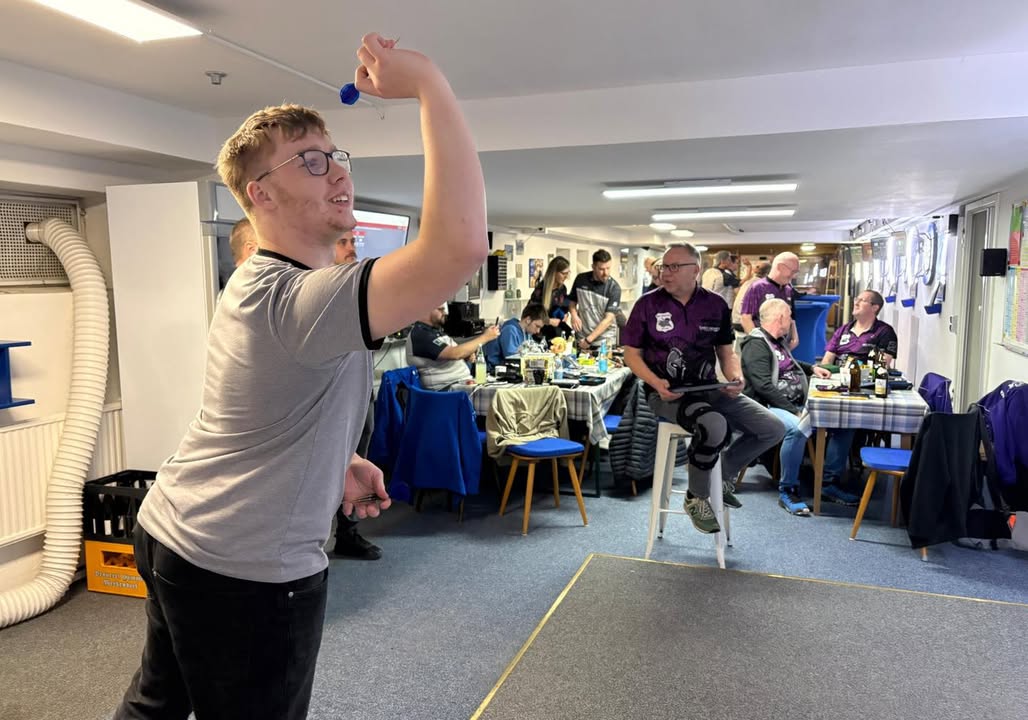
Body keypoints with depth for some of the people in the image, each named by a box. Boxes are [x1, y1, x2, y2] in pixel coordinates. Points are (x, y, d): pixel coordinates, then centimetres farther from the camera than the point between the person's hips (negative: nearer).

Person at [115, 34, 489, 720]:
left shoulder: (256, 281, 6)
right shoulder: (298, 301, -28)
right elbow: (460, 247, -44)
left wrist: (337, 464, 7)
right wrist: (429, 83, -35)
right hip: (246, 573, -9)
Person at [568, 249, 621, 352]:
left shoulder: (614, 288, -12)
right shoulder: (581, 279, -3)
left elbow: (609, 318, -16)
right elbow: (572, 300, 12)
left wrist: (589, 340, -21)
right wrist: (574, 314, -9)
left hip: (604, 340, -2)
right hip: (581, 338, 2)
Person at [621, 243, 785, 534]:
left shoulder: (715, 305, 6)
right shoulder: (648, 304, -3)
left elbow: (726, 352, 14)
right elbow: (632, 354, 0)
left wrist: (736, 377, -8)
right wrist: (656, 383, -18)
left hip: (709, 389, 5)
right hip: (667, 393, -5)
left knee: (773, 429, -5)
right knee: (715, 426, -35)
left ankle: (723, 473, 20)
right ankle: (696, 497, -7)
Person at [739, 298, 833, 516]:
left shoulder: (779, 341, 18)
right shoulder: (756, 345, -12)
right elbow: (764, 386, -22)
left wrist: (812, 368, 28)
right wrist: (794, 411, -24)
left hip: (795, 404, 10)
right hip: (768, 407, -10)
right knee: (797, 427, -37)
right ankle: (787, 491, -24)